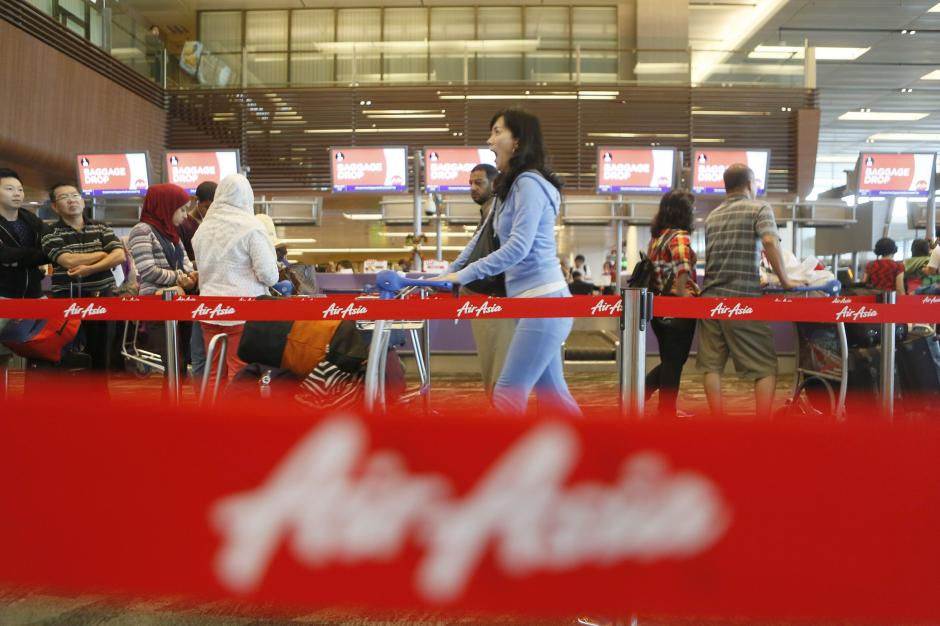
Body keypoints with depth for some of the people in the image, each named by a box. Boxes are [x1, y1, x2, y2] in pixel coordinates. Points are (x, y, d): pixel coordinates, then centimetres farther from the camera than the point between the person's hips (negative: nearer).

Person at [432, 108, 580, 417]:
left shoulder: (529, 183, -12)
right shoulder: (512, 188, 18)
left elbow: (518, 247, -22)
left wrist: (463, 275, -22)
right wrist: (451, 274, 15)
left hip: (544, 302, -10)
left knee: (507, 396, -8)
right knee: (552, 395, 12)